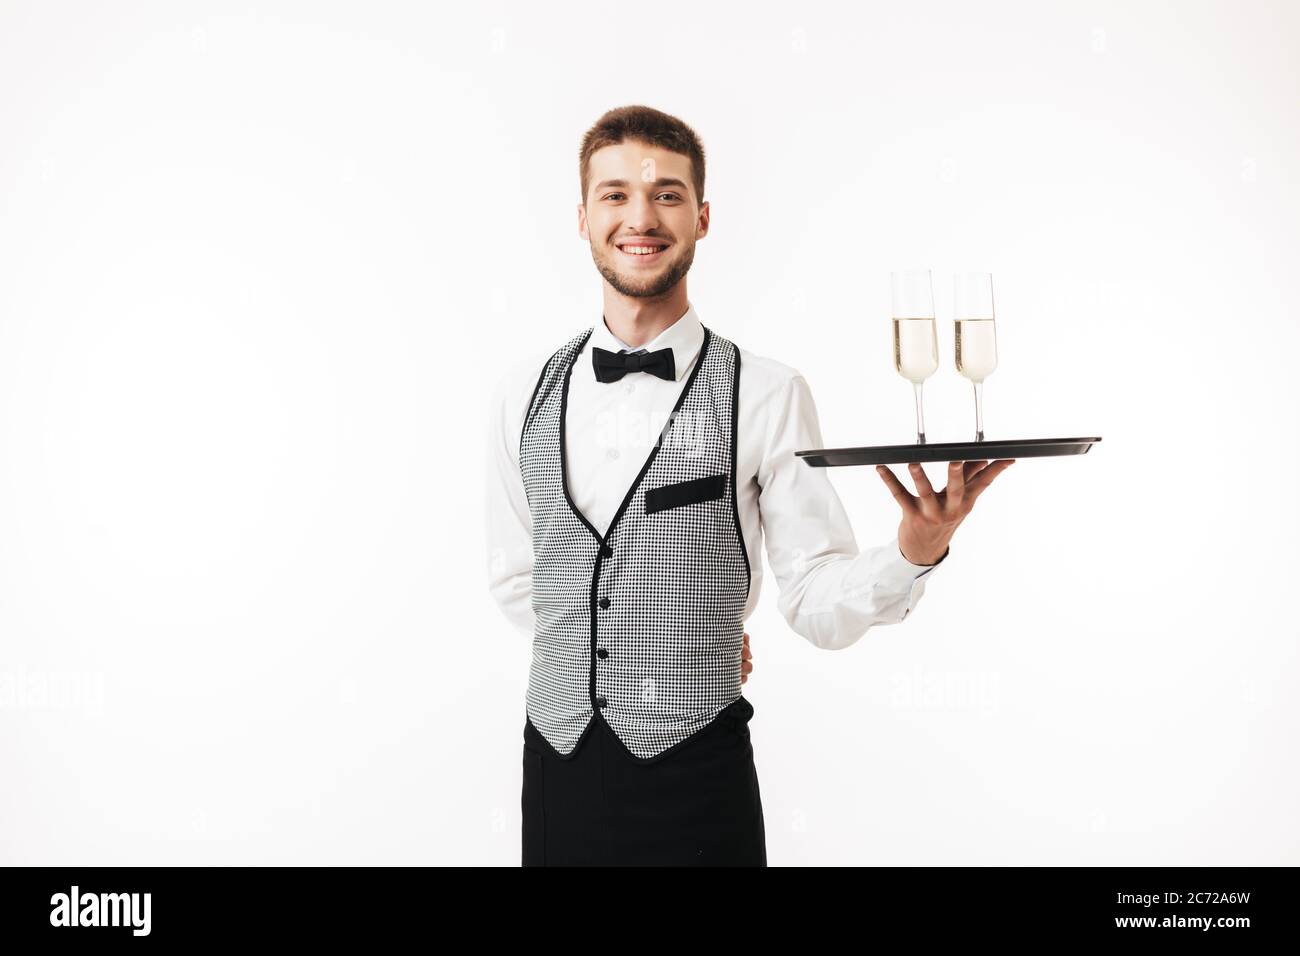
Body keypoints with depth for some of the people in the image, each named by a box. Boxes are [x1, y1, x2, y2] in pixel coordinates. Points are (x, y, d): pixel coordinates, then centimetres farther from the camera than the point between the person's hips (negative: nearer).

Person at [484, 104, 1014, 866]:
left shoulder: (767, 395, -8)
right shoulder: (527, 393, 4)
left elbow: (821, 604, -9)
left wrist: (917, 549, -28)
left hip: (696, 781, -3)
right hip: (556, 772, 3)